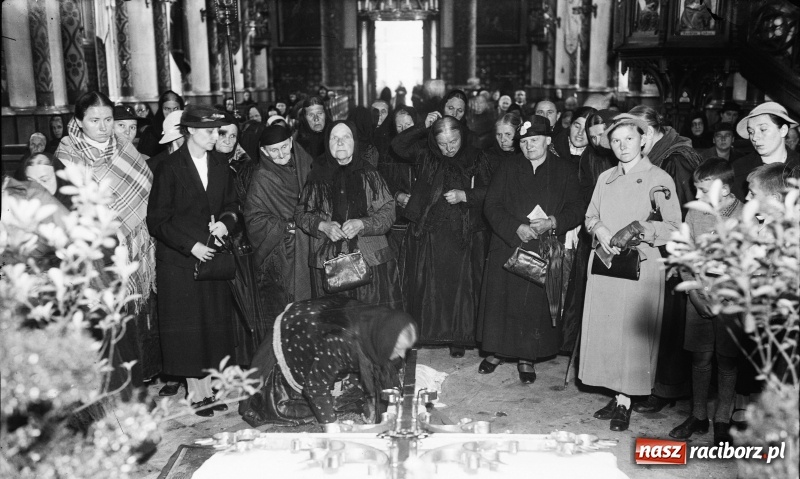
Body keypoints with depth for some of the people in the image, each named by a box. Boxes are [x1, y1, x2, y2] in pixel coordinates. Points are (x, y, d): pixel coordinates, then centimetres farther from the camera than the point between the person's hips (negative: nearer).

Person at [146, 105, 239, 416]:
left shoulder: (220, 166, 8)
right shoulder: (169, 168, -8)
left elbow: (232, 205, 15)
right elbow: (157, 219, -8)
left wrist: (226, 221, -7)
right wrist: (191, 245, -16)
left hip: (214, 256, 5)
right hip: (179, 261, -4)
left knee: (215, 325, 7)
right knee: (187, 328, 2)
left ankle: (209, 388, 18)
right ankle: (195, 393, 13)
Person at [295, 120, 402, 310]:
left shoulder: (368, 174, 5)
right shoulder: (317, 176, 7)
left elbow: (388, 212, 2)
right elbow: (301, 214, 9)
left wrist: (361, 224, -15)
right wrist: (322, 226, -10)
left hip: (371, 259, 0)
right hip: (327, 262, 1)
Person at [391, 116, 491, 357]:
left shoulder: (476, 160, 1)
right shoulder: (425, 155, 4)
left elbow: (489, 192, -1)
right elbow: (398, 145, -7)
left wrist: (464, 195, -16)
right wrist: (424, 128, -7)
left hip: (462, 236, -1)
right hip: (427, 233, 1)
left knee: (459, 285, 3)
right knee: (426, 284, 5)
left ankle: (457, 338, 16)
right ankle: (420, 333, 18)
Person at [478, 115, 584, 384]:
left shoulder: (565, 172, 6)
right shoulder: (507, 169, 7)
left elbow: (576, 210, 2)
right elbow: (491, 206, 0)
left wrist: (553, 223, -17)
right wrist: (517, 227, -15)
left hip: (545, 253, -1)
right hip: (507, 247, 1)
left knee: (537, 305, 1)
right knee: (502, 302, 4)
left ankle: (527, 359, 15)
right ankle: (496, 352, 21)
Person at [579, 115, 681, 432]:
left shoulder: (660, 179, -1)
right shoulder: (605, 178, 14)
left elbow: (673, 227, -5)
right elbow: (590, 216, 17)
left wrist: (639, 230, -20)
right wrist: (599, 229, -4)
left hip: (640, 267, -5)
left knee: (631, 333, -2)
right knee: (604, 330, 5)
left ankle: (625, 403, 9)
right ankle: (616, 396, 19)